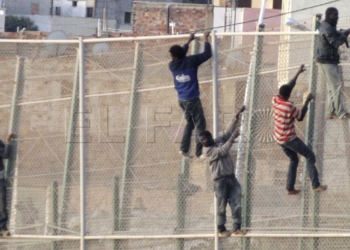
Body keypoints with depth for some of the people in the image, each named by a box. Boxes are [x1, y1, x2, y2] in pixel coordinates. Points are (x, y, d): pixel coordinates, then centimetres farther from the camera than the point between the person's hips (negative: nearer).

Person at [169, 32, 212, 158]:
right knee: (200, 125, 0)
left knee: (190, 123, 21)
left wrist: (189, 41, 29)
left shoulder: (172, 65, 0)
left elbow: (181, 56, 21)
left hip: (182, 99, 6)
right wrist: (206, 39, 2)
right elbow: (207, 54, -11)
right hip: (192, 99, -6)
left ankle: (184, 148, 15)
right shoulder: (190, 62, -15)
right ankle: (199, 152, -5)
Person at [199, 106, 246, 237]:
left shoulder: (219, 141, 9)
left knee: (236, 203, -1)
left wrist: (237, 116, 1)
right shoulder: (207, 150, -9)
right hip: (220, 180, -5)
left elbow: (228, 130, 8)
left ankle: (237, 227, 2)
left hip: (231, 177, 5)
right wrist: (232, 138, -22)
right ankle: (221, 229, 12)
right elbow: (222, 151, -20)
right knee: (221, 206, 1)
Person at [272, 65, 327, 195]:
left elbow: (289, 87, 7)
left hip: (279, 138, 8)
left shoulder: (275, 100, -8)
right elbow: (300, 117, -10)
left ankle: (290, 188, 16)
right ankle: (316, 185, -3)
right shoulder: (290, 106, -28)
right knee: (310, 156, 3)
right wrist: (307, 101, -5)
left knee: (294, 160, 22)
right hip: (289, 139, -8)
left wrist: (298, 73, 13)